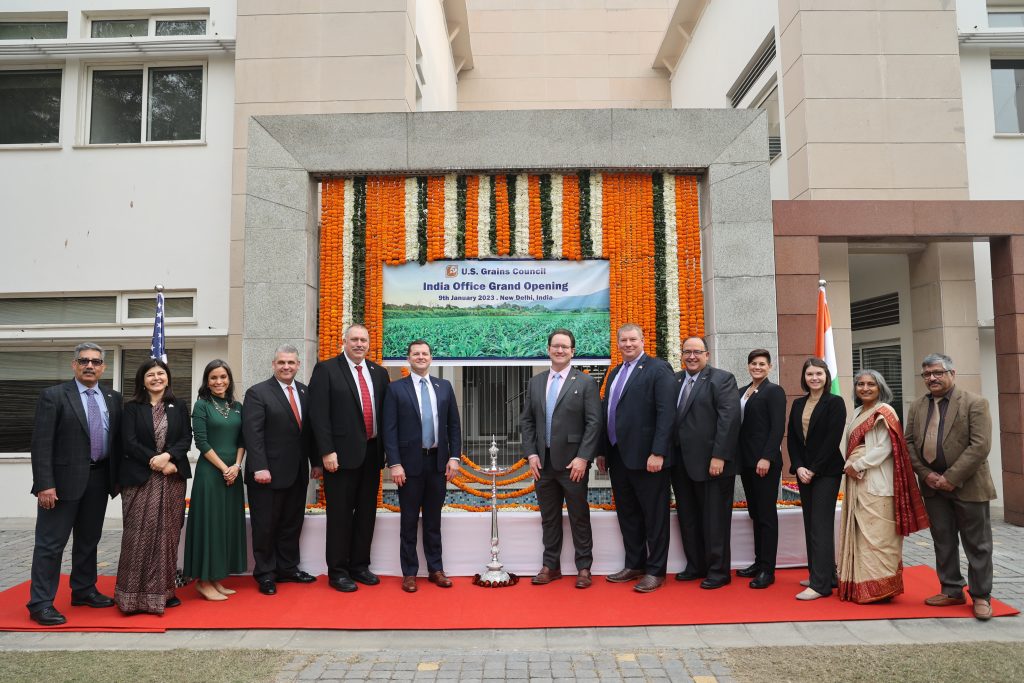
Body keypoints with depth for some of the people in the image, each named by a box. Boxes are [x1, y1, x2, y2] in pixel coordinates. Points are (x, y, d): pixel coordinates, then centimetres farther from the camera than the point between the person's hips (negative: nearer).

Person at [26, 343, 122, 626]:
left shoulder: (113, 399, 8)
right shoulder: (53, 396, -7)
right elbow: (41, 443, -11)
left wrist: (117, 478, 7)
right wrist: (45, 484, -17)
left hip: (99, 480, 5)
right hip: (64, 479, -5)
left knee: (89, 540, 16)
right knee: (51, 543, 1)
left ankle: (84, 590, 30)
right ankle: (40, 603, 10)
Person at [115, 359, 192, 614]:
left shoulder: (179, 408, 10)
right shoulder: (132, 407, 4)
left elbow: (186, 438, 3)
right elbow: (130, 442, -4)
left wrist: (167, 456, -15)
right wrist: (157, 462, -13)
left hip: (172, 479, 2)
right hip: (140, 478, -2)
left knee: (168, 534, 5)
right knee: (140, 535, -3)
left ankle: (163, 590, 14)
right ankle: (135, 594, 6)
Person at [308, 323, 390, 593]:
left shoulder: (379, 373, 11)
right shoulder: (326, 369, -4)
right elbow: (319, 414, -10)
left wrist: (385, 449, 5)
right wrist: (327, 451, -15)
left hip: (372, 453, 5)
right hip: (342, 454, -5)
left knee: (366, 512, 12)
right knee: (340, 514, 3)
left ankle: (360, 565, 26)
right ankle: (337, 571, 16)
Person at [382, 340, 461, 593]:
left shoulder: (444, 386, 7)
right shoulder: (396, 389, -1)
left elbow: (454, 425, 8)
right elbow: (389, 429, -5)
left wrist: (454, 457, 0)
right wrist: (394, 464, -12)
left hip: (438, 461, 3)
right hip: (410, 462, -2)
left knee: (434, 519, 12)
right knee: (409, 521, 6)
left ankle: (435, 569, 22)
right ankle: (409, 572, 17)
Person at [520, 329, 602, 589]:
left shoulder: (586, 383, -3)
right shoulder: (535, 382, 10)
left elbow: (594, 423, -8)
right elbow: (526, 421, 10)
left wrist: (582, 457, -14)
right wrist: (531, 453, 0)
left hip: (572, 462, -4)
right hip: (543, 462, 4)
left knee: (579, 517, 5)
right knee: (549, 518, 12)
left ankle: (584, 568, 17)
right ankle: (550, 566, 23)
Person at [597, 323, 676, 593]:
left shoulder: (658, 369, -7)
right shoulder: (615, 373, 16)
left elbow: (666, 414, -15)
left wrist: (658, 453, -20)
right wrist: (602, 451, 13)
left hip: (646, 457, -7)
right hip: (618, 457, 7)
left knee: (654, 516, 4)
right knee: (627, 515, 14)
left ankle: (656, 571, 14)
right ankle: (634, 565, 26)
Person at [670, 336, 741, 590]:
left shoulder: (722, 379, -5)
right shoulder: (675, 380, 11)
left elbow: (729, 419, -14)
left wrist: (719, 457, -19)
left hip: (711, 463, -6)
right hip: (681, 463, 6)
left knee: (714, 519, 4)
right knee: (688, 518, 13)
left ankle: (718, 571, 16)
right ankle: (695, 566, 26)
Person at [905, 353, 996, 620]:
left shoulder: (975, 403, -8)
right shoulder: (917, 406, 8)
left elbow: (980, 445, -16)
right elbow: (909, 443, 7)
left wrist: (951, 478, -18)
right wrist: (926, 474, -7)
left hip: (967, 485, -5)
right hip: (934, 486, 5)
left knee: (977, 544, 5)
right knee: (943, 542, 11)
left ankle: (981, 596, 16)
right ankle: (952, 591, 22)